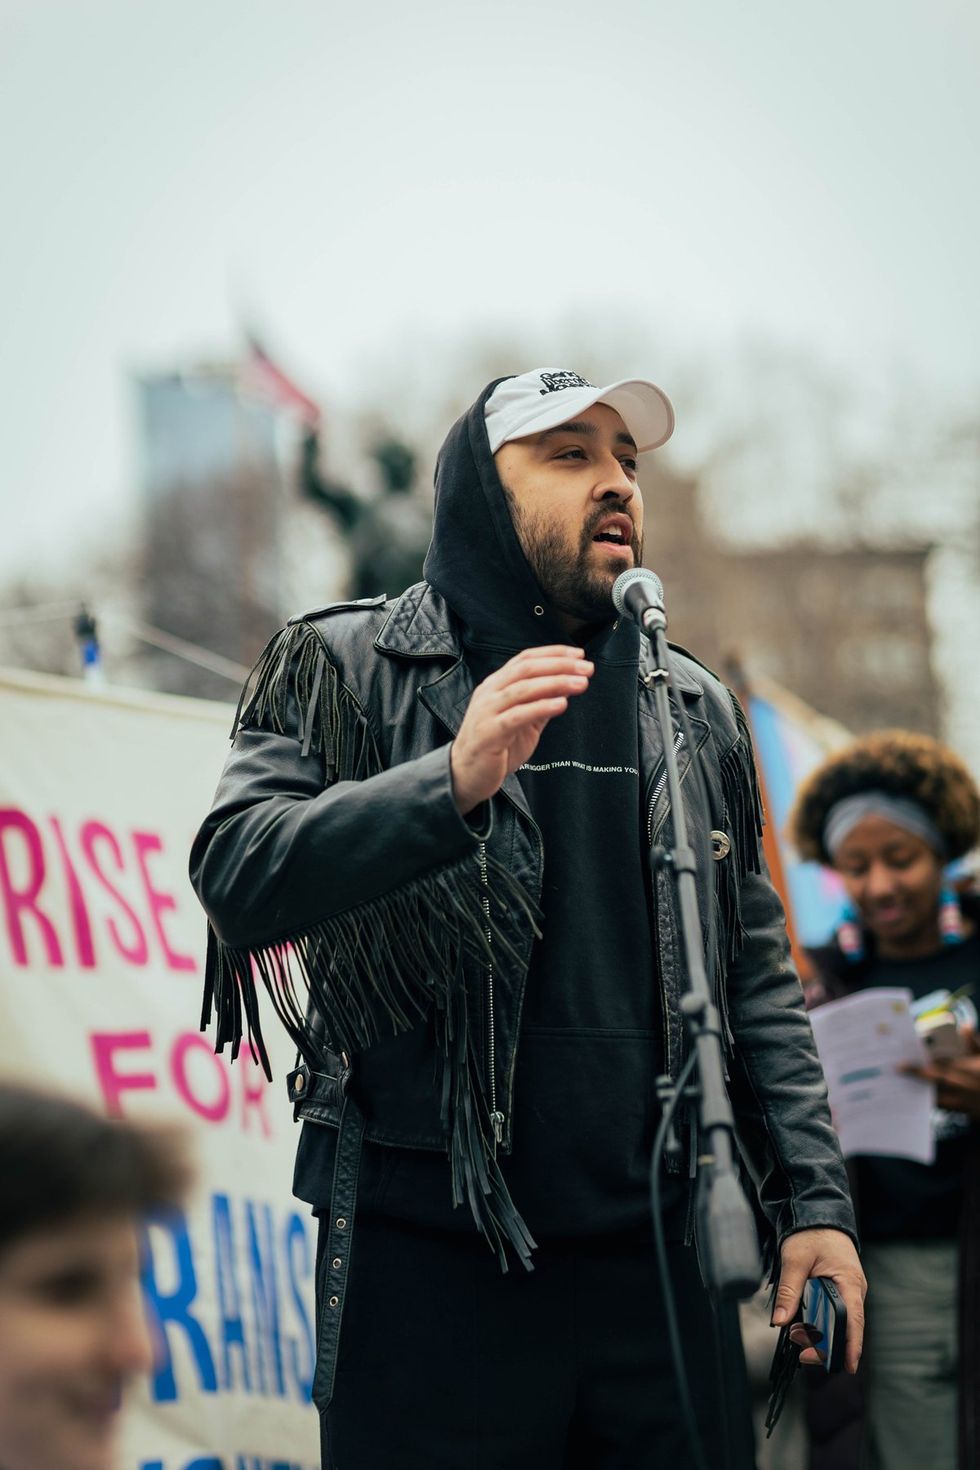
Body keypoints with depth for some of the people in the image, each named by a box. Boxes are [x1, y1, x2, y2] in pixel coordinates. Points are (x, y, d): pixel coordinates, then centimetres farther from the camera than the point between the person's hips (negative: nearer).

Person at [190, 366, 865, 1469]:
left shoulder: (695, 709, 15)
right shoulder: (345, 667, 4)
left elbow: (756, 975, 14)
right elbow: (234, 873, -11)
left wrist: (815, 1200, 5)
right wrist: (451, 783, -25)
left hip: (658, 1255, 4)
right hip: (429, 1259, -3)